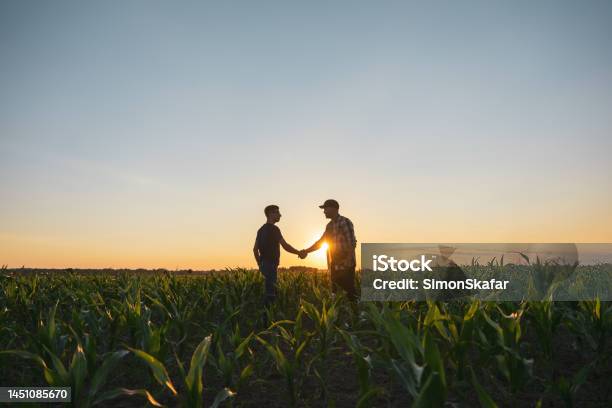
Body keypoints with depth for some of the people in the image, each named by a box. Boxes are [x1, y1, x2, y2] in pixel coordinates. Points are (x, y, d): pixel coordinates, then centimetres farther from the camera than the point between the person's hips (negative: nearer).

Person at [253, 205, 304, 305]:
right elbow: (286, 246, -16)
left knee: (271, 291, 14)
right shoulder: (273, 229, -13)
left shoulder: (261, 230, 14)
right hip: (271, 264, -9)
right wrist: (299, 253, -3)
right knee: (271, 293, -7)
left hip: (264, 264, 9)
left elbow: (255, 249, 17)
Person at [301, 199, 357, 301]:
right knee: (335, 291, 9)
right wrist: (306, 251, 12)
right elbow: (320, 242, 21)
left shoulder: (345, 222, -10)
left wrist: (348, 260, -22)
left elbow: (352, 243, -15)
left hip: (346, 265, -8)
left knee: (349, 289, -7)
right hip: (334, 266, 8)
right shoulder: (329, 225, 14)